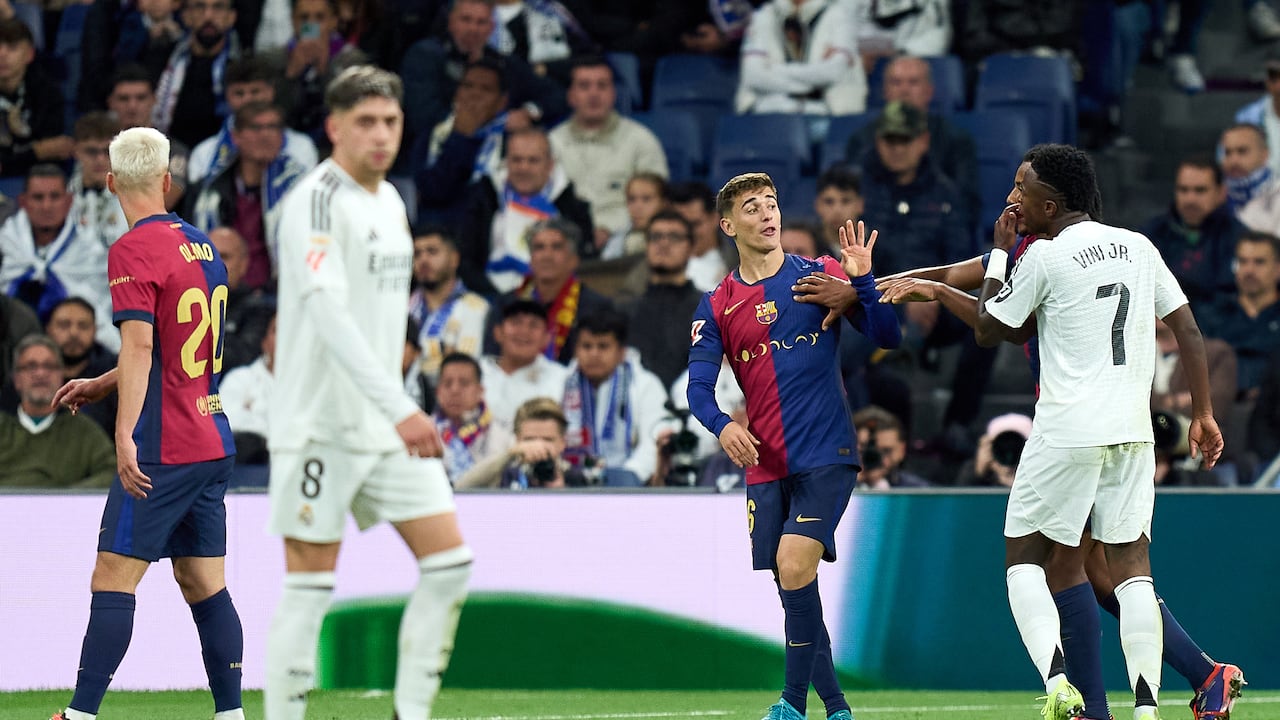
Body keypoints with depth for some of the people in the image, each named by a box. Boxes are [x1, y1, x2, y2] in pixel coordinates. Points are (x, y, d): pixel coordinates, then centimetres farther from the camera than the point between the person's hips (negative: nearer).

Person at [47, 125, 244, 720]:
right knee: (205, 586, 9)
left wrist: (125, 436, -26)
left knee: (112, 581, -7)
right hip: (214, 443, 8)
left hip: (163, 449, -8)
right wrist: (102, 385, 29)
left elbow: (140, 344, -21)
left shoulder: (132, 250, -10)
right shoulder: (201, 245, 14)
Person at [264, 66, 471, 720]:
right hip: (320, 423, -8)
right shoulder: (317, 199, -14)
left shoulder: (390, 201, 14)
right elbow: (327, 310, -26)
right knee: (310, 586, -6)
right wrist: (399, 408, -32)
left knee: (449, 562, 1)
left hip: (388, 422, 8)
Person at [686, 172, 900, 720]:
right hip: (765, 465, 4)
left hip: (826, 457, -4)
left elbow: (887, 337, -2)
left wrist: (862, 282, -18)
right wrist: (722, 425, -19)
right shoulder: (717, 306, 8)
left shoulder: (821, 275, 2)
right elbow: (698, 387, 2)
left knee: (794, 566, -20)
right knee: (792, 589, 5)